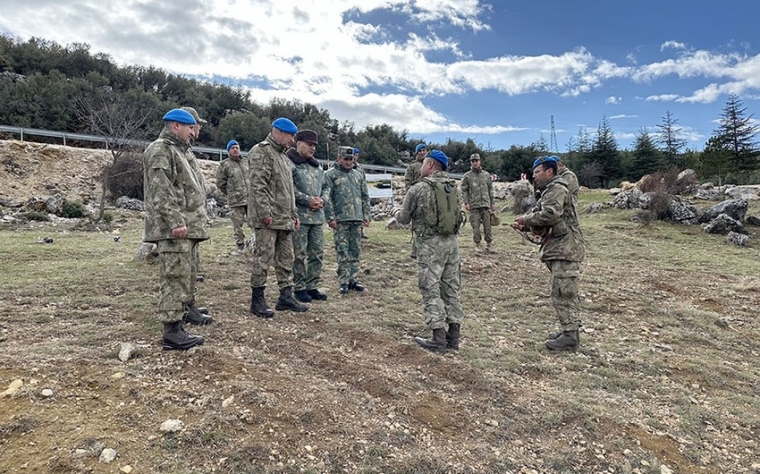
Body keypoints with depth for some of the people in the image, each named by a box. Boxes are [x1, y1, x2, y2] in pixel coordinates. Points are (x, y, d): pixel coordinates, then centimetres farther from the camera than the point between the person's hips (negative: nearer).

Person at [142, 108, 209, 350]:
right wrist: (175, 221, -24)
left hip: (186, 227, 11)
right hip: (173, 229, -11)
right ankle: (172, 331, -6)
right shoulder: (160, 150, -8)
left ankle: (186, 311, 25)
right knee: (175, 277, -10)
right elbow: (161, 190, -19)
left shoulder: (176, 150, 25)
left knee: (186, 276, 15)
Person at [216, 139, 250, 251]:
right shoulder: (224, 165, 0)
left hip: (251, 199, 3)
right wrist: (231, 194, 6)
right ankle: (240, 245, 13)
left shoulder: (247, 162, 13)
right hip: (235, 202, -3)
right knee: (237, 223, 3)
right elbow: (220, 183, 2)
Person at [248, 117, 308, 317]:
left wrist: (294, 214, 21)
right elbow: (257, 185, -18)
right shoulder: (261, 152, -7)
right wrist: (265, 212, -22)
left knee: (286, 259, 11)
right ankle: (257, 300, 6)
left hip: (285, 219, 9)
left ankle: (286, 297, 20)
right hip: (268, 220, -9)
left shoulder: (283, 156, 22)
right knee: (263, 259, -4)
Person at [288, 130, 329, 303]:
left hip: (317, 216, 7)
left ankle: (312, 286, 20)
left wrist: (322, 200, 2)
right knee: (300, 254, -2)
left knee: (317, 253, 9)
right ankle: (299, 288, 10)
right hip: (299, 215, -7)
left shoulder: (316, 165, 19)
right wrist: (308, 200, -15)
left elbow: (325, 186, 22)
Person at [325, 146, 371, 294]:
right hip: (340, 219, -5)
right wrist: (330, 218, -12)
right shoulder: (330, 175, 1)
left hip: (357, 219, 5)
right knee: (342, 251, -3)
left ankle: (353, 279, 15)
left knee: (356, 251, 7)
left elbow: (365, 197, 17)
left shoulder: (359, 175, 17)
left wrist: (366, 215, 9)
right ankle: (344, 281, 3)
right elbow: (327, 198, -5)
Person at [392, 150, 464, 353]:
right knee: (451, 289, 12)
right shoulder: (453, 187, 7)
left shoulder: (418, 189, -9)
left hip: (430, 244, -6)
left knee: (431, 291, 1)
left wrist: (396, 211, 22)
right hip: (451, 241, 6)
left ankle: (439, 340, 3)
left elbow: (404, 219, -1)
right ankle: (453, 337, 19)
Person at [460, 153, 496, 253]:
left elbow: (491, 189, 14)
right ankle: (478, 244, 10)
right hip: (474, 206, -2)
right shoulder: (467, 176, 4)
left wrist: (493, 203, 9)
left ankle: (488, 244, 10)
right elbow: (464, 190, 1)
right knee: (476, 226, 0)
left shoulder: (486, 175, 12)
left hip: (486, 205, 2)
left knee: (487, 225, 2)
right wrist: (466, 203, -9)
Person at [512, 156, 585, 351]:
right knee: (567, 293, 15)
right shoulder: (550, 191, 23)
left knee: (563, 293, -8)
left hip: (565, 249, -11)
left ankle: (570, 336, -1)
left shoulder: (557, 189, -10)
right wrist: (525, 225, 4)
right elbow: (544, 223, 20)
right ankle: (569, 330, 24)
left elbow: (550, 215, -26)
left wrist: (526, 218, -13)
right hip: (560, 249, 11)